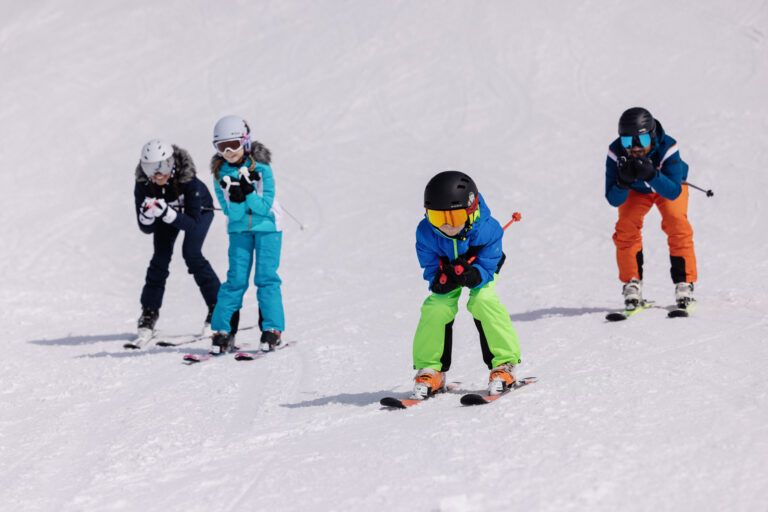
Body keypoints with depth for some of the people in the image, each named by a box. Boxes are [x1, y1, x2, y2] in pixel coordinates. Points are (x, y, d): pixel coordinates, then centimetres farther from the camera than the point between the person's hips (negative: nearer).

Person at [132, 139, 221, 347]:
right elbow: (146, 228, -24)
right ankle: (148, 315, -2)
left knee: (191, 253, -21)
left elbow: (192, 223, -39)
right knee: (161, 257, -12)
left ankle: (218, 306, -8)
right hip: (169, 211, 3)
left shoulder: (187, 179, -40)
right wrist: (147, 214, -46)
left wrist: (168, 213, -54)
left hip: (198, 209, -3)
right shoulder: (143, 185, -30)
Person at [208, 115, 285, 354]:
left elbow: (265, 207, -15)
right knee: (236, 278, -4)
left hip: (267, 227, -2)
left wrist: (249, 193, -29)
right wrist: (236, 200, -30)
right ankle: (223, 330, -2)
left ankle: (272, 329, -5)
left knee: (266, 276, -8)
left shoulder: (261, 168, -13)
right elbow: (232, 213, -9)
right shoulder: (220, 174, -6)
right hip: (239, 229, 2)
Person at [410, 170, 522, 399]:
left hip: (480, 271, -2)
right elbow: (431, 269, -22)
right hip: (445, 271, 2)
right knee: (436, 307, -22)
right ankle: (430, 371, -6)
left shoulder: (486, 229, -34)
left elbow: (486, 268, -28)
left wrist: (474, 276, -52)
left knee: (483, 301, -29)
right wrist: (441, 280, -47)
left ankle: (504, 365, -15)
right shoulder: (426, 233, -28)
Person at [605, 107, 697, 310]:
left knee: (677, 223, -23)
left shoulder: (667, 148, -38)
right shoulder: (616, 153, -33)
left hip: (667, 185, -1)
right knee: (626, 228, -19)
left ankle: (684, 283, -13)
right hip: (635, 191, 1)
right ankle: (632, 284, -6)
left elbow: (674, 192, -42)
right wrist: (624, 181, -51)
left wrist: (651, 175, -58)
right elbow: (613, 200, -31)